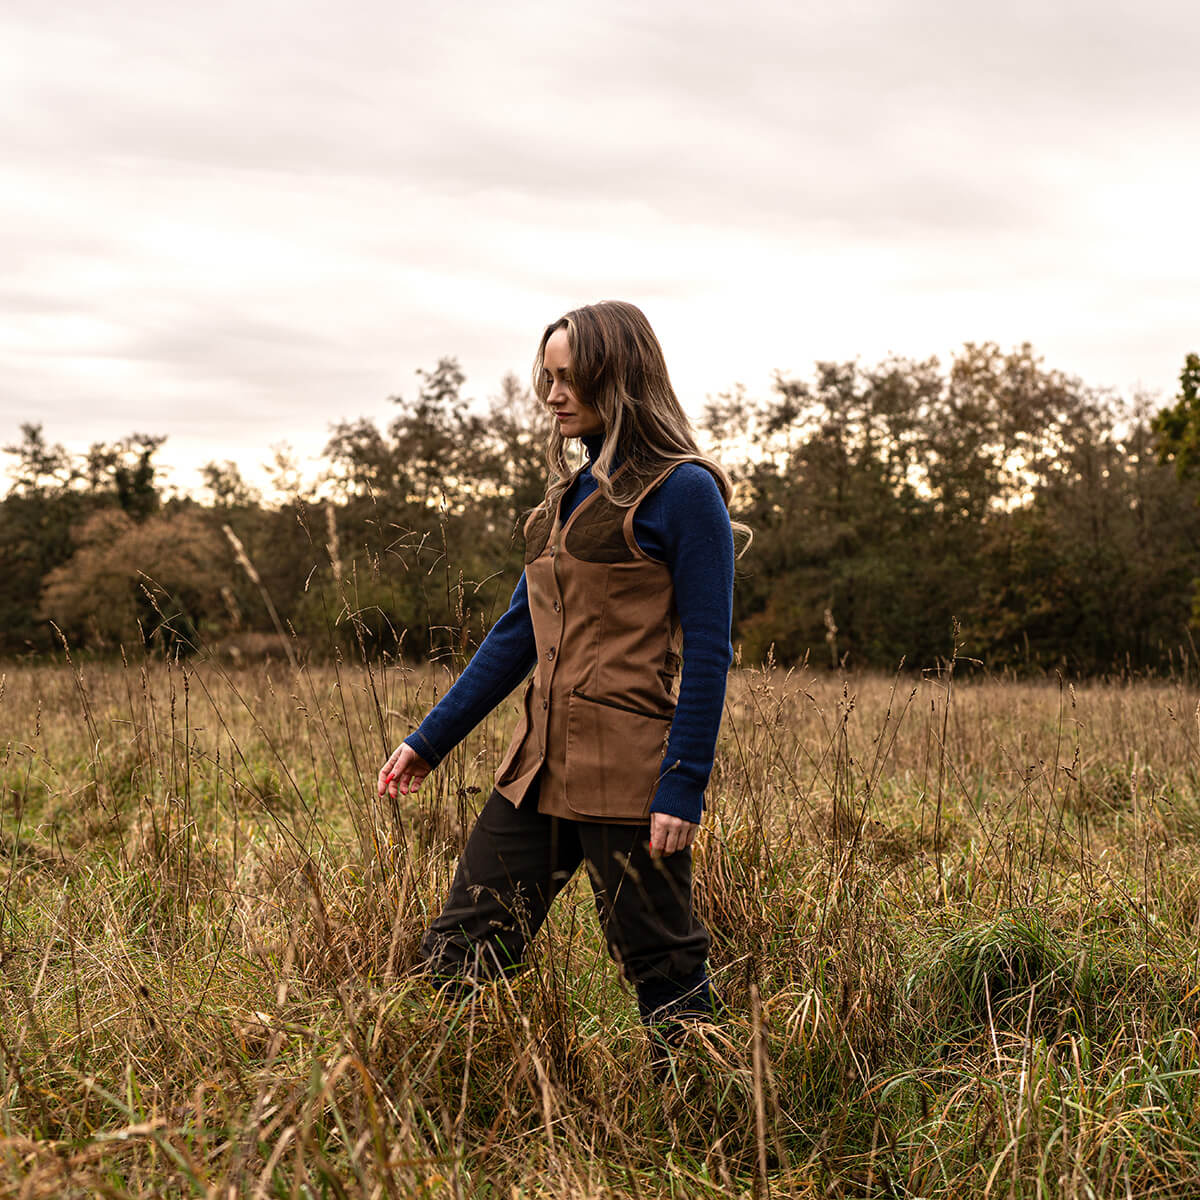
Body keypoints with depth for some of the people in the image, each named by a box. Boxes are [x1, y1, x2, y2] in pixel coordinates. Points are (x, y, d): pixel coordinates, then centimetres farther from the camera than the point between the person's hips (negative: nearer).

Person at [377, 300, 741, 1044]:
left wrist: (684, 790, -17)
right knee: (459, 957, 7)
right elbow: (520, 633, 19)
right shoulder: (571, 494, 16)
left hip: (628, 777, -8)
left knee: (665, 973, 4)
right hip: (541, 767, 8)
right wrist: (429, 741, 17)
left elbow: (707, 654, -11)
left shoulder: (682, 493, -8)